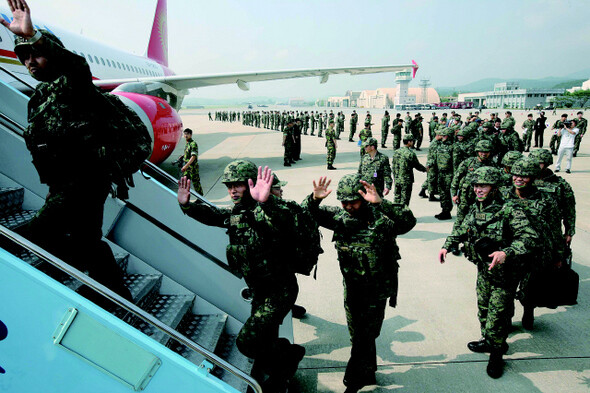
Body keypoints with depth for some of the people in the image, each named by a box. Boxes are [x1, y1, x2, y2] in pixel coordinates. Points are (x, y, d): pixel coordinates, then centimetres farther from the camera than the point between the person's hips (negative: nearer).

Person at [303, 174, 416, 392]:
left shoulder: (381, 217, -17)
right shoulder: (339, 217, -3)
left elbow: (408, 221, -32)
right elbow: (308, 215, -4)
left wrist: (380, 203, -44)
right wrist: (314, 199, -27)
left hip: (377, 290, -5)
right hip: (352, 288, 5)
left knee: (365, 337, 2)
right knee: (357, 336, 19)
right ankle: (367, 375, 42)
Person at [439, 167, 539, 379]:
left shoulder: (509, 211, -21)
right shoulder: (475, 209, 0)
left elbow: (530, 238, -29)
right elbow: (461, 230, 17)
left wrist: (506, 253, -41)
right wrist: (447, 245, 4)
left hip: (504, 274, -7)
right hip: (483, 271, 7)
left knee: (497, 316, 2)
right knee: (483, 309, 21)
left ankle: (496, 354, 22)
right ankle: (487, 341, 43)